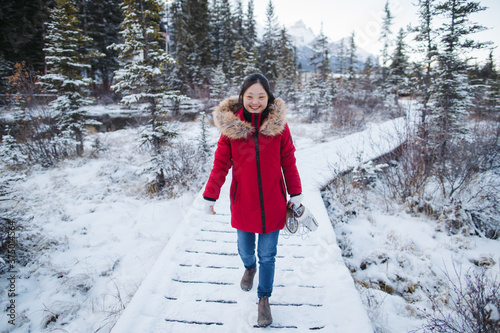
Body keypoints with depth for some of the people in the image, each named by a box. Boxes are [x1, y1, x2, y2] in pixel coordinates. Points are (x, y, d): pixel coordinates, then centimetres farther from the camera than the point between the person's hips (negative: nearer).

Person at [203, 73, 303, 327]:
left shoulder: (279, 124, -6)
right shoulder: (230, 125, -6)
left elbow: (288, 161, 1)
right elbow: (221, 164, -2)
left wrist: (295, 193, 1)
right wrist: (210, 196, -5)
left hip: (272, 202, 0)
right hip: (243, 202, 1)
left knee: (267, 255, 10)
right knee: (245, 249, 18)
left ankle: (264, 298, 35)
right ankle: (249, 268, 54)